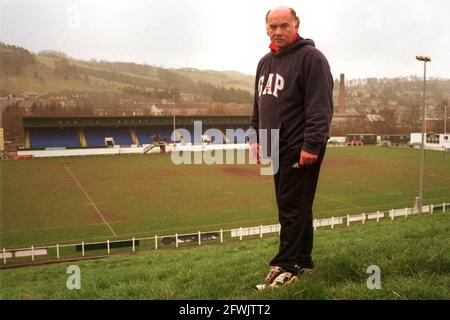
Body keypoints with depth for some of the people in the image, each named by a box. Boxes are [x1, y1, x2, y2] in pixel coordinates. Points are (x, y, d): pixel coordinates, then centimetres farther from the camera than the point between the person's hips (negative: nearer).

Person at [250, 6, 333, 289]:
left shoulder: (311, 57, -9)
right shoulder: (265, 62, 17)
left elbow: (320, 106, -17)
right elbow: (258, 105, 24)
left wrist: (312, 145, -22)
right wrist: (257, 136, 18)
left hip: (300, 150, -8)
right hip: (277, 149, 8)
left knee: (293, 209, -4)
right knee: (295, 208, 13)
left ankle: (285, 267, 6)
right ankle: (303, 262, 25)